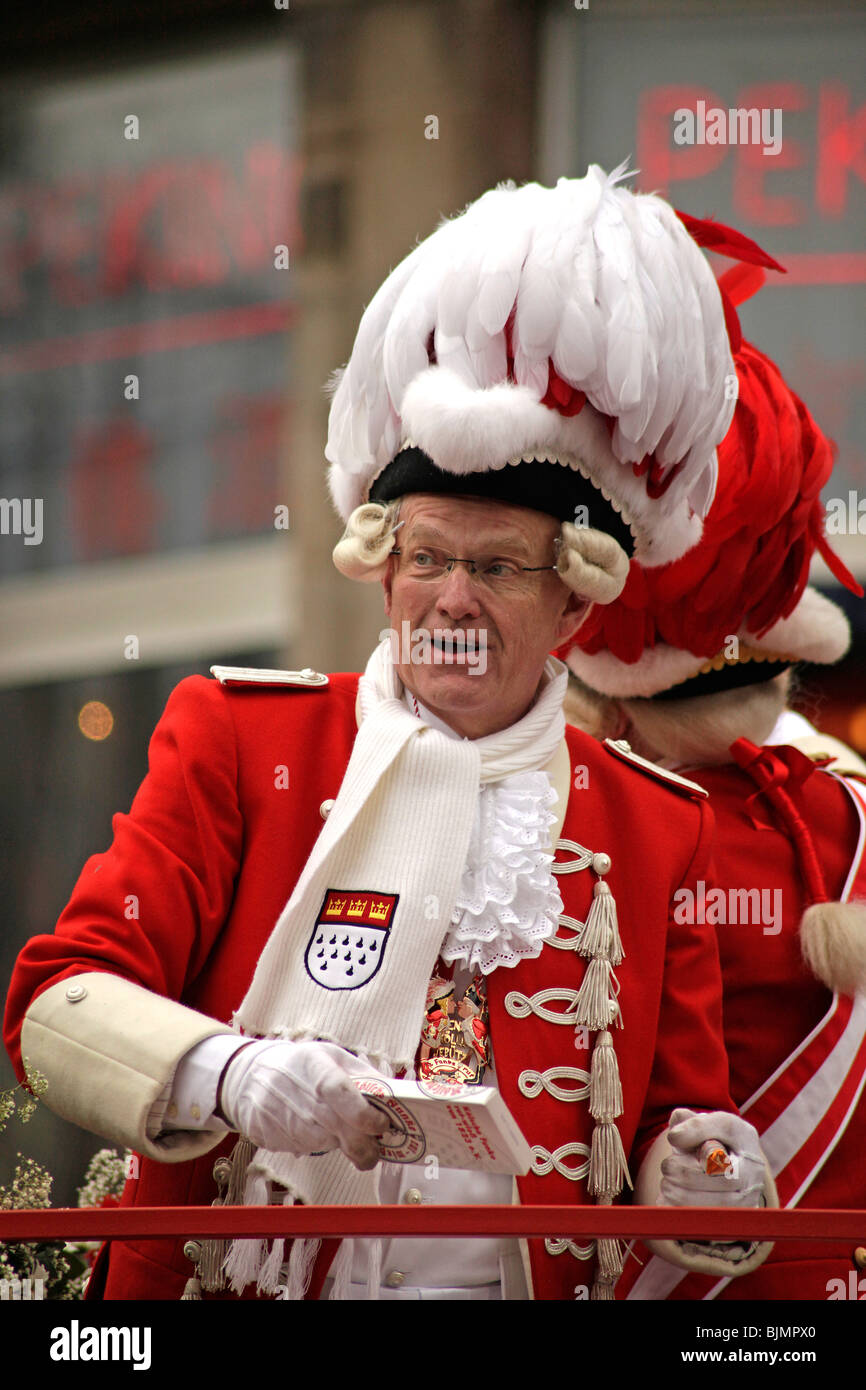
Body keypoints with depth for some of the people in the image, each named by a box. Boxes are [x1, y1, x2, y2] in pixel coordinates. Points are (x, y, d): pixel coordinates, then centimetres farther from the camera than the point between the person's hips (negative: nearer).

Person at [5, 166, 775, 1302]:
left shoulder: (654, 825, 13)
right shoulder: (242, 739, 8)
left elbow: (684, 1120, 18)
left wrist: (708, 1181, -5)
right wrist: (227, 1074, -18)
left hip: (525, 1289, 0)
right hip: (231, 1280, 0)